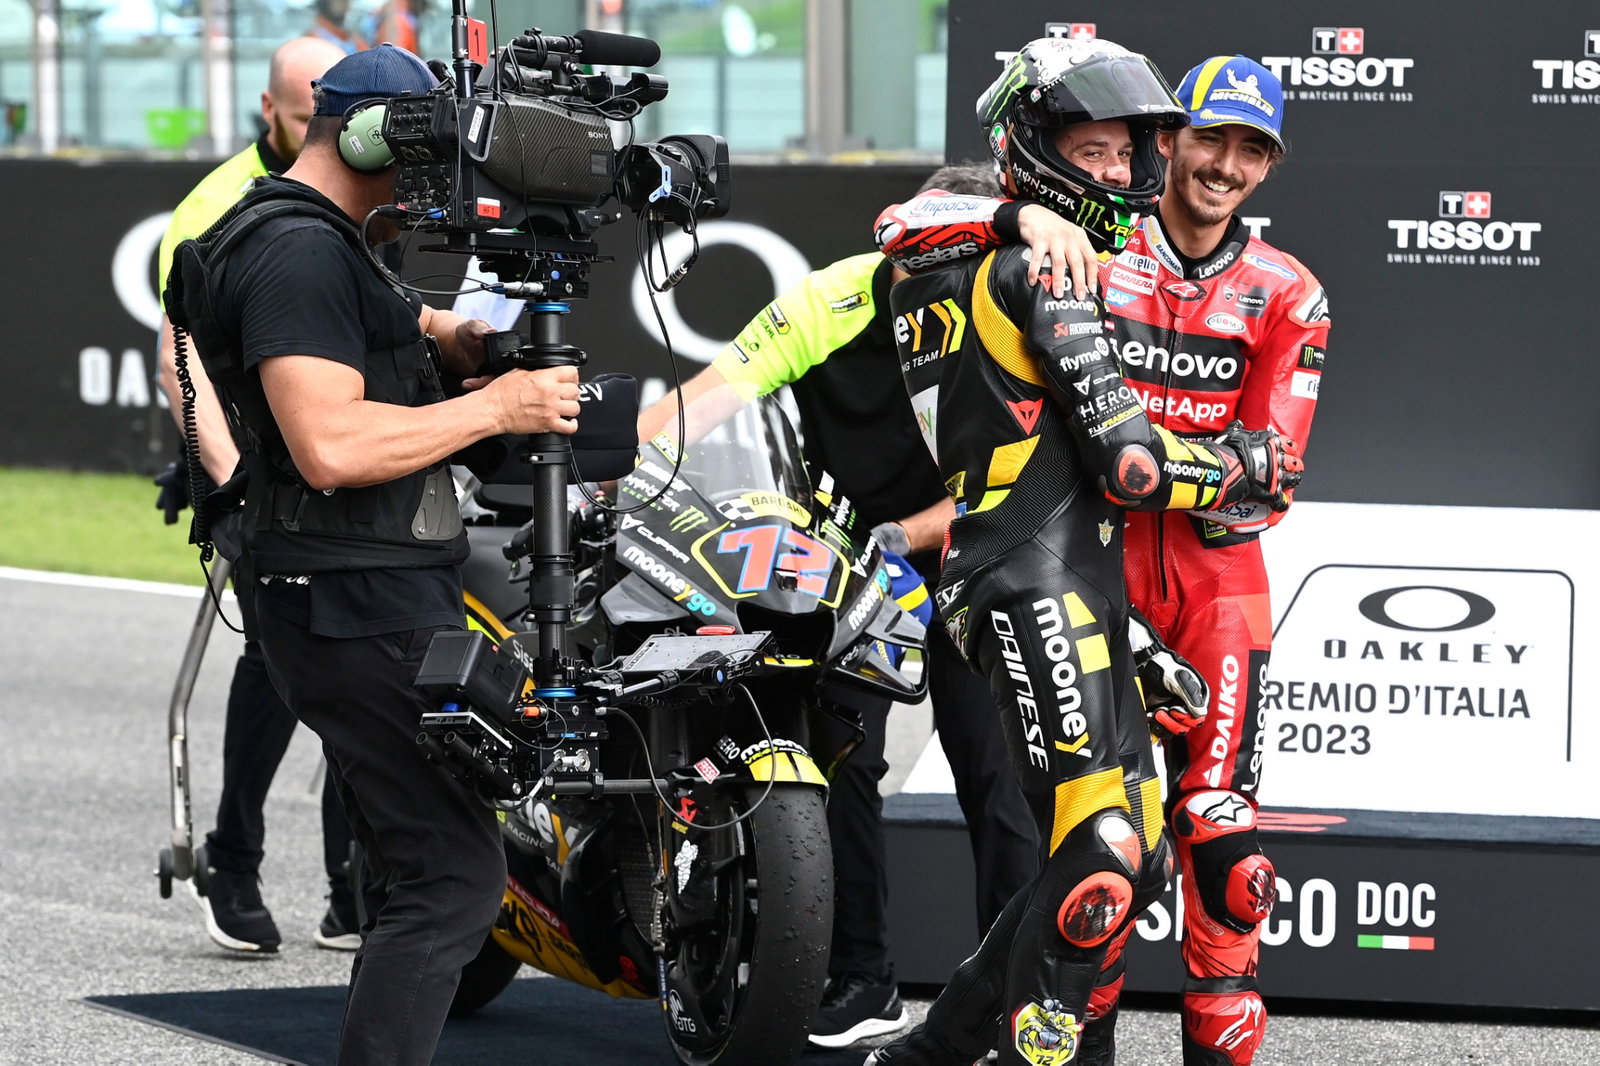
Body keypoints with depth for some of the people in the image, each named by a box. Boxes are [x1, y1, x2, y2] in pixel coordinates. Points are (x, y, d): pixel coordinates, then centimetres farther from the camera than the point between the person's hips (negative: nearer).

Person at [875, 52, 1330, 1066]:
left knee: (1220, 832, -8)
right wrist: (1027, 217, -25)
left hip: (1215, 573, 1)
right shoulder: (1093, 248, 1)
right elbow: (909, 229, -8)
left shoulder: (1287, 296, 6)